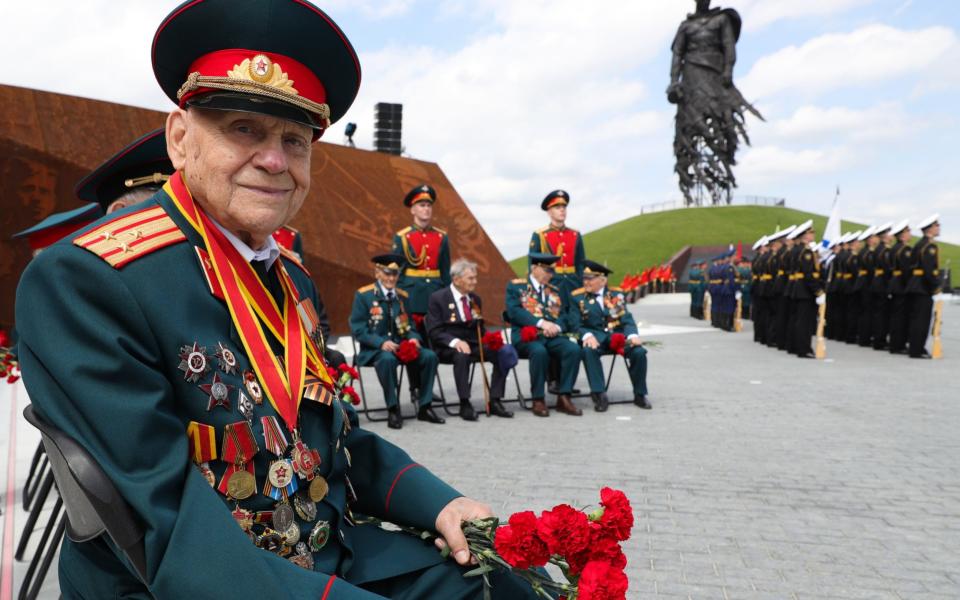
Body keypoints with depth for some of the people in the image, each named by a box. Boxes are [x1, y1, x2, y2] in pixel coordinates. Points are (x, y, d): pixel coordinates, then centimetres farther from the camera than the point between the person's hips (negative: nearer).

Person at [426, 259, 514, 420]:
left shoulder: (475, 300, 16)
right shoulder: (438, 298, -2)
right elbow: (434, 331, -9)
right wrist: (455, 341, -27)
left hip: (474, 344, 5)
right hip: (448, 348, -5)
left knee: (503, 352, -20)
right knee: (462, 356, -39)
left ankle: (495, 401, -16)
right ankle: (465, 404, -30)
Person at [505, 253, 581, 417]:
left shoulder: (555, 291, 24)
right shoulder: (515, 286, 8)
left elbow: (564, 317, 16)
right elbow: (513, 312, -7)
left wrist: (556, 326, -9)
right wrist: (541, 322, -16)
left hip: (552, 336, 5)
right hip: (527, 336, -4)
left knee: (573, 349, -25)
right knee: (539, 351, -37)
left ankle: (564, 397, -18)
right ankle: (538, 400, -21)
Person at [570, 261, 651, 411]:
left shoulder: (616, 294, 12)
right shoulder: (577, 297, 6)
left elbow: (627, 320, 5)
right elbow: (576, 325, -2)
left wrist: (633, 335, -17)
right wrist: (587, 336, -25)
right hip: (595, 336, -2)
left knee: (639, 352, -24)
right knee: (588, 351, -37)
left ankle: (640, 394, -4)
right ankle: (599, 395, -28)